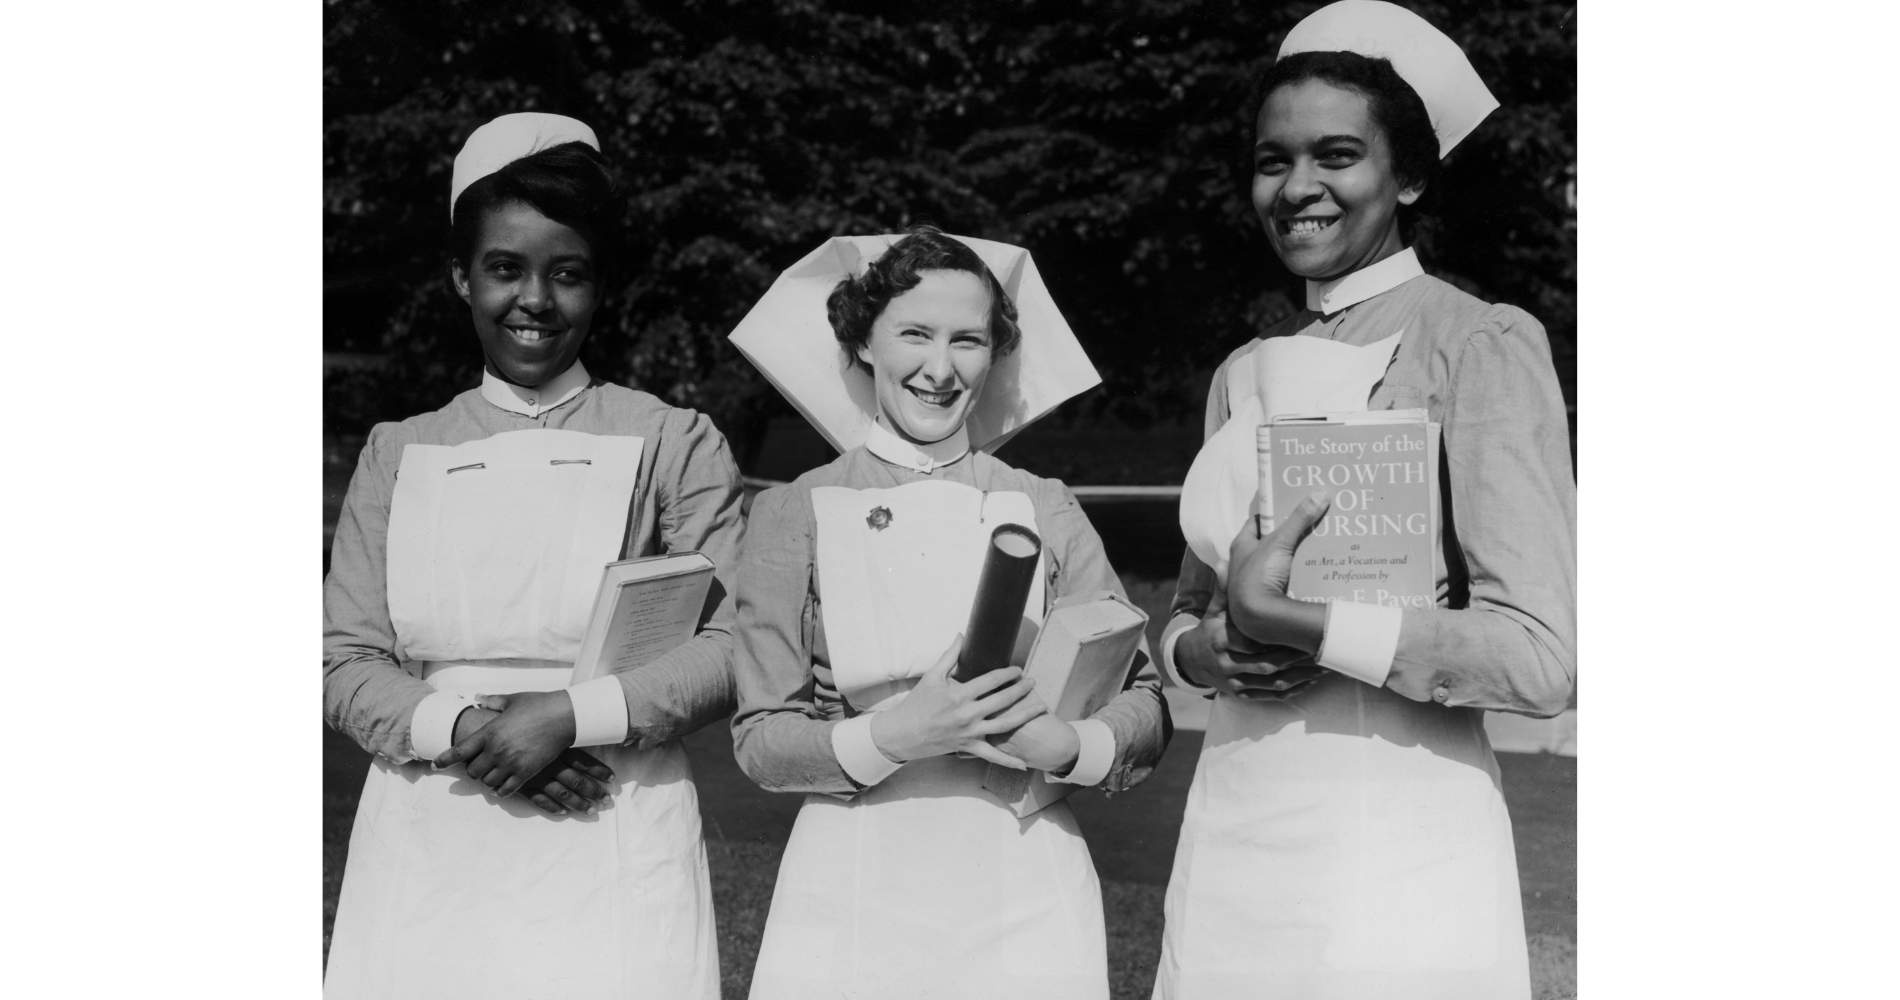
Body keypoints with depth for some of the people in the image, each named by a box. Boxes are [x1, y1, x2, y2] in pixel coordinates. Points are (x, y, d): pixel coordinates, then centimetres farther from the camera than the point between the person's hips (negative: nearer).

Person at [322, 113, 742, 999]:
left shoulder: (673, 445, 2)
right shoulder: (396, 454, 11)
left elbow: (736, 648, -5)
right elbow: (345, 664, 6)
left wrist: (574, 714, -16)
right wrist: (461, 727, -12)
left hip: (610, 852, -2)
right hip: (424, 859, 2)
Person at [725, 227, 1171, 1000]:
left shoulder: (1045, 510, 2)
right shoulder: (795, 516, 0)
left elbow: (1144, 708, 2)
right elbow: (761, 740, -3)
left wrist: (1066, 745, -18)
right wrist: (893, 737, -19)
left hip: (1024, 897, 1)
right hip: (856, 898, -1)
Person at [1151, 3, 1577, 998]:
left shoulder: (1479, 345, -8)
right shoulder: (1243, 374, 11)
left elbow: (1539, 657, -15)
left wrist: (1285, 620, -15)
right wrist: (1203, 649, -4)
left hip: (1397, 852, -5)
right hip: (1228, 840, 5)